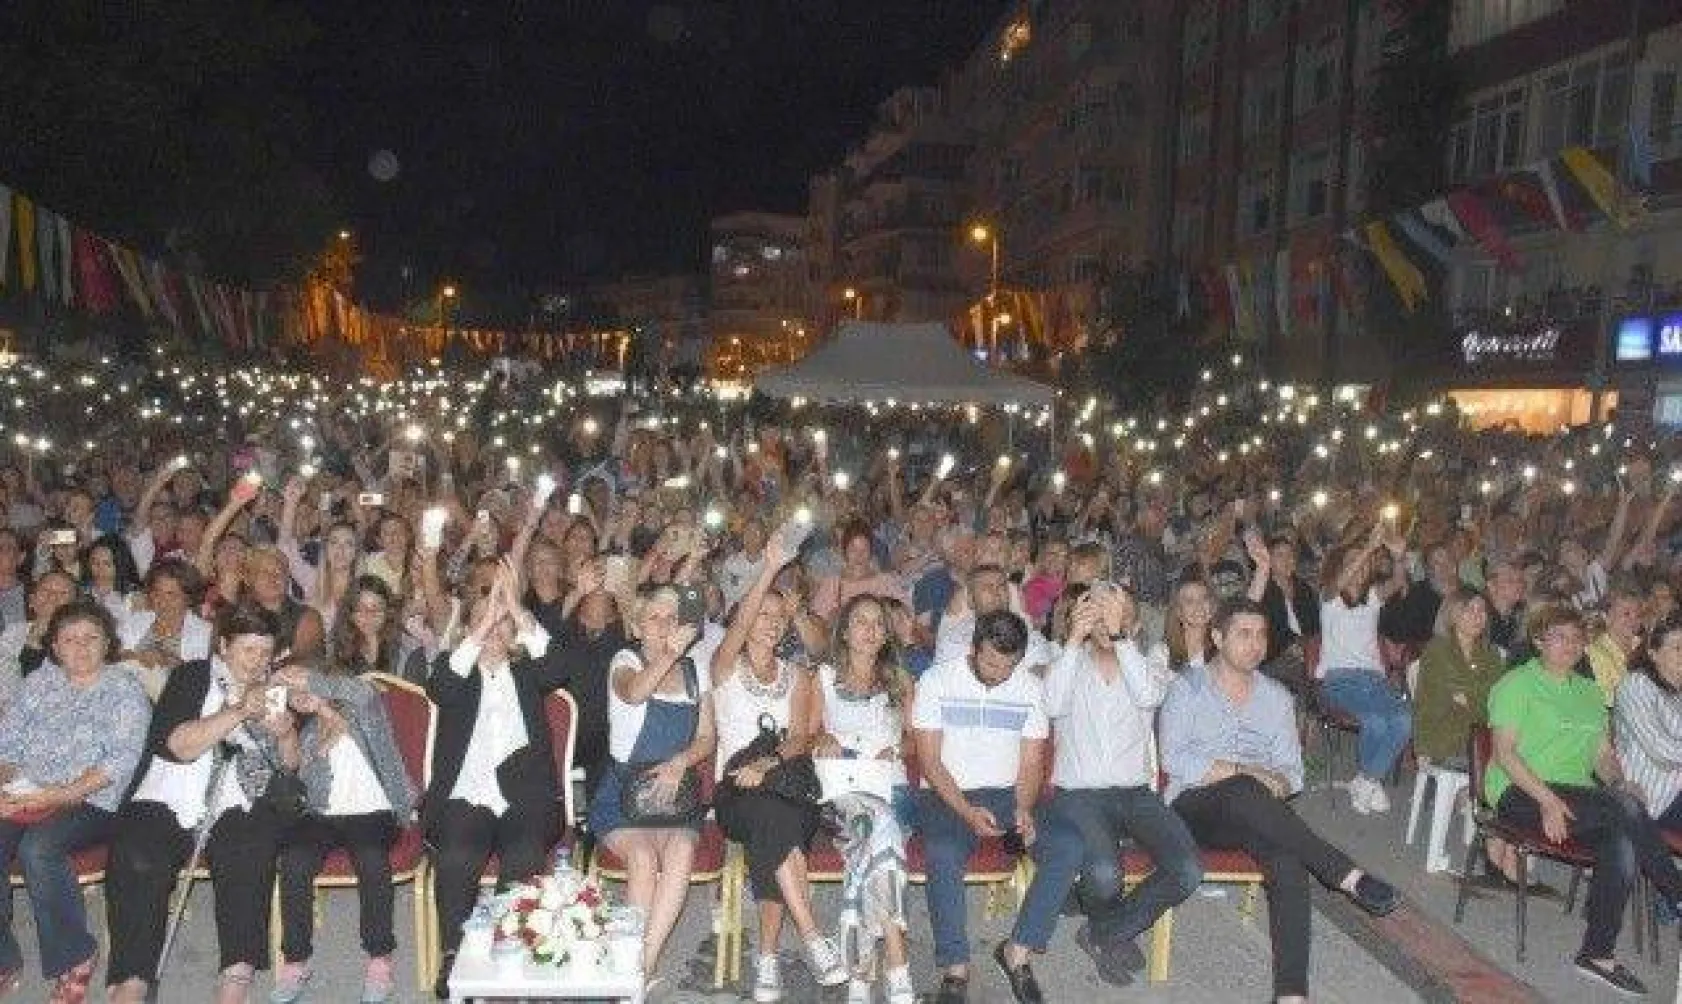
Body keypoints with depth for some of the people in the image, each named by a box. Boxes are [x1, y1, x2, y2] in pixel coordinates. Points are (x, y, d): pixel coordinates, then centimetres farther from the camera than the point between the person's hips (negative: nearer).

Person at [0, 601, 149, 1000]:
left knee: (38, 848, -32)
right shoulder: (39, 683, 19)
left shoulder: (124, 690, 4)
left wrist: (59, 795, -18)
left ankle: (73, 958, -15)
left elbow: (120, 762, -8)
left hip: (90, 803, -4)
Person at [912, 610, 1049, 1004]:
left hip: (1007, 793, 3)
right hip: (946, 794, -3)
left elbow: (1031, 763, 5)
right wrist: (967, 811, -20)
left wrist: (1023, 810, -15)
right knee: (943, 856, -35)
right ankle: (955, 970, -23)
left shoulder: (1030, 688, 5)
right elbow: (930, 761, -7)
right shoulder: (936, 681, -4)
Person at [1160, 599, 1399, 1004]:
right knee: (1243, 792, -38)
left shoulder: (1277, 697, 18)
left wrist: (1277, 783, -10)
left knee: (1288, 861, -31)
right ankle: (1348, 877, -35)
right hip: (1195, 808, -3)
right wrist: (1243, 771, -16)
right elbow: (1174, 760, -8)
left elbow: (1290, 769, 15)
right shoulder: (1187, 689, 5)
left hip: (1250, 815, 3)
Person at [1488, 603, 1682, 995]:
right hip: (1519, 791, -6)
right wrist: (1547, 800, -21)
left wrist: (1618, 782, -5)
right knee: (1627, 809, -29)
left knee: (1622, 840, -29)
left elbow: (1604, 754, 19)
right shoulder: (1517, 684, 3)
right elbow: (1504, 752, -8)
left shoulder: (1590, 692, 24)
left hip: (1577, 797, 6)